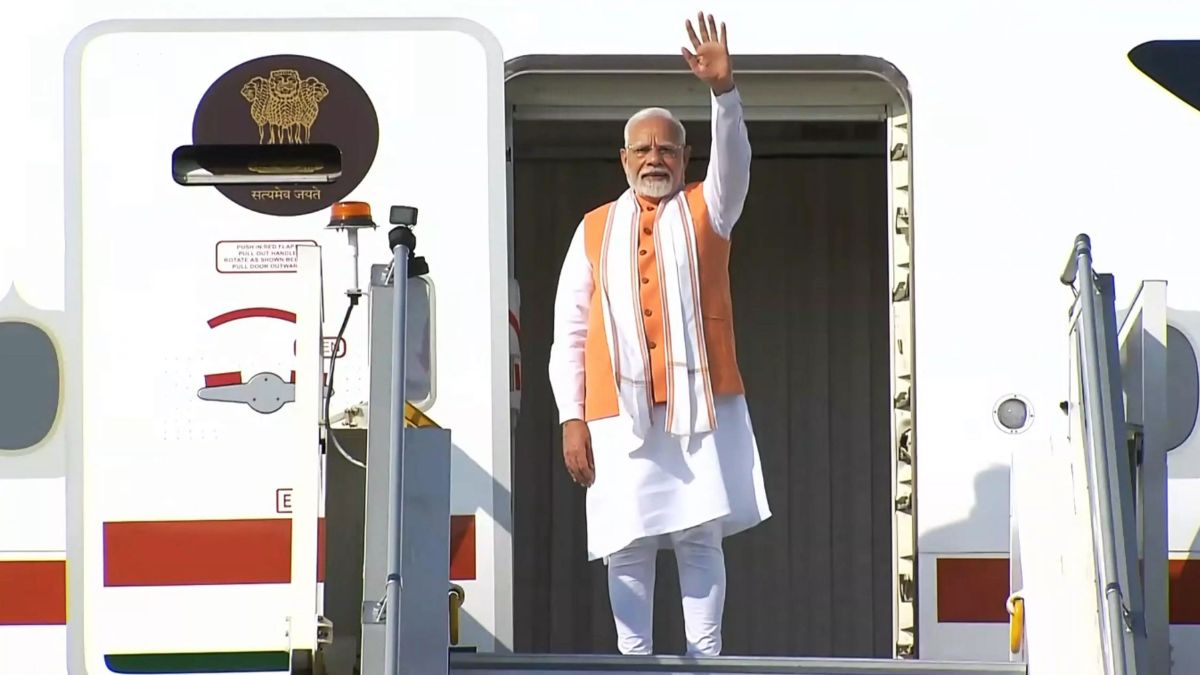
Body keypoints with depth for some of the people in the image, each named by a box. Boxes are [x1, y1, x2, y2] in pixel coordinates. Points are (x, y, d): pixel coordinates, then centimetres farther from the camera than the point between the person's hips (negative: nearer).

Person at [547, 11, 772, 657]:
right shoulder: (595, 230, 14)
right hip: (619, 415, 1)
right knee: (628, 550, -1)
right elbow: (568, 331, 11)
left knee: (700, 538, -2)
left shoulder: (707, 210, 12)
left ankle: (705, 660, -1)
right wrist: (572, 418, 2)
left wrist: (723, 89, -27)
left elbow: (734, 159, -9)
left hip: (702, 407, -1)